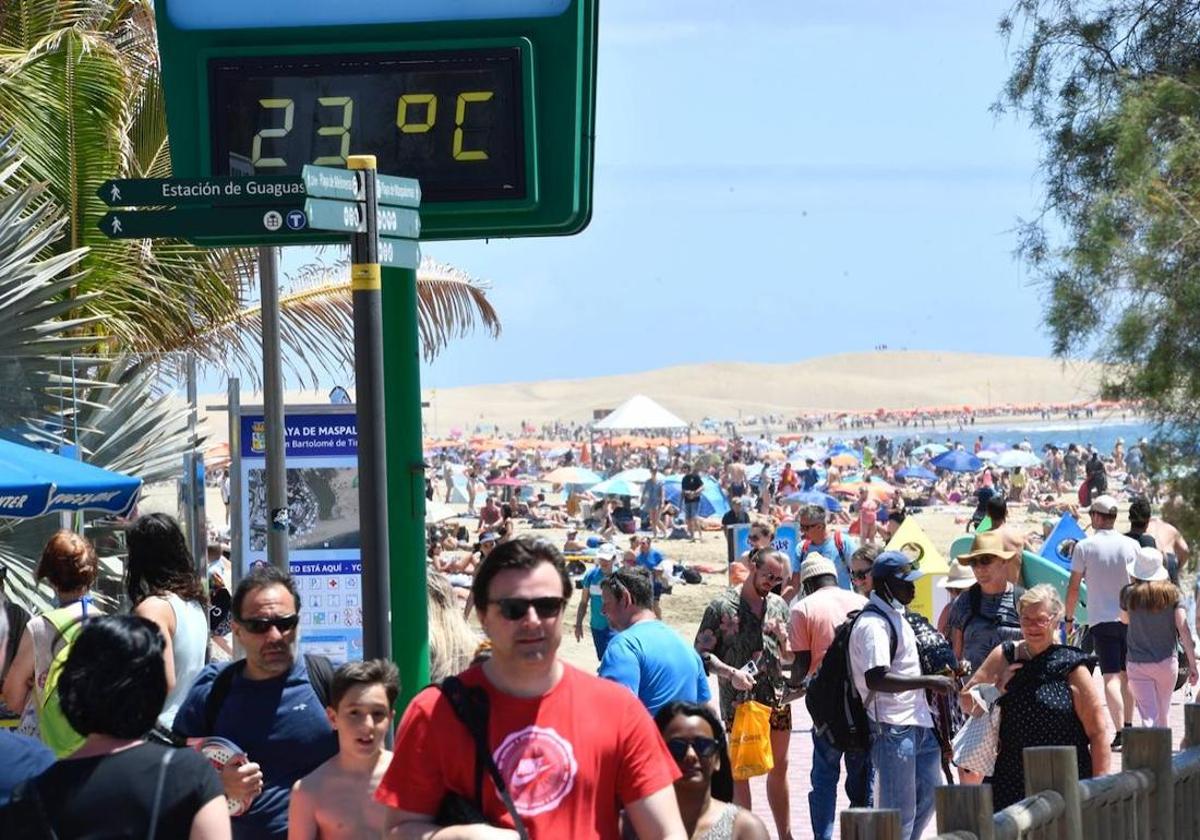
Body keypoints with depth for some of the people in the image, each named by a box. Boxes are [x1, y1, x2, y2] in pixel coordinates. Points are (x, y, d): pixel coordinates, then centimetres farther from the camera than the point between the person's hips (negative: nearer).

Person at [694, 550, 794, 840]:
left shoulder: (779, 605, 9)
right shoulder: (722, 606, -7)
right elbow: (701, 653, -8)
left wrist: (784, 640, -5)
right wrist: (730, 673, -21)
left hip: (777, 696, 5)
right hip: (738, 700, -5)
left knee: (779, 767, 12)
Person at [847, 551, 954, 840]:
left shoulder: (896, 616, 16)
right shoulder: (873, 624, -17)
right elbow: (876, 679, -28)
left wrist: (936, 679, 16)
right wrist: (928, 681, -24)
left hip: (917, 723, 10)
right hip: (892, 728, -10)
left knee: (928, 794, 18)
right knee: (899, 810, -4)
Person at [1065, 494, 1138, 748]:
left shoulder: (1084, 546, -6)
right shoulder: (1131, 545, 1)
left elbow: (1074, 586, -3)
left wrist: (1069, 616, 9)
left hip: (1101, 619, -3)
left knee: (1111, 676, -7)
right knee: (1127, 675, 15)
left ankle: (1120, 732, -19)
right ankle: (1128, 727, 19)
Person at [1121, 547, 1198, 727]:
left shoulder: (1129, 593, -4)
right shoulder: (1172, 593, -3)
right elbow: (1183, 628, -8)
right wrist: (1192, 663, -5)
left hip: (1138, 664, -2)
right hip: (1167, 662, 2)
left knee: (1148, 716, -6)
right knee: (1163, 714, 20)